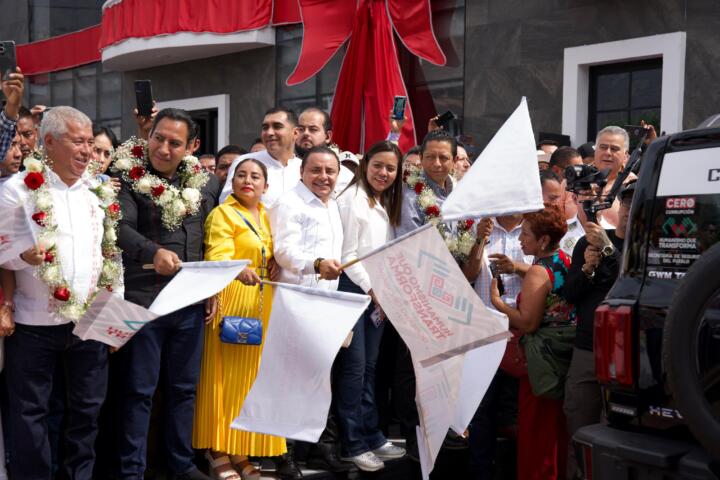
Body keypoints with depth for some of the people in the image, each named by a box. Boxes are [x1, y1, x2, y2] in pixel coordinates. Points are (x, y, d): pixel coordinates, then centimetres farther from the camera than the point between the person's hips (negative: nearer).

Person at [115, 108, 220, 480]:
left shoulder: (206, 183, 8)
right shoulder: (129, 178, -5)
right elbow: (121, 227, -19)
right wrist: (154, 252, -36)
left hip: (191, 302, 5)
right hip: (142, 300, -4)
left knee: (183, 388, 14)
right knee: (138, 390, 3)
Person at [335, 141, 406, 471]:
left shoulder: (386, 204, 16)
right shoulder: (353, 199, -9)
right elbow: (347, 254, -14)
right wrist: (373, 291, -13)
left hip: (378, 292, 8)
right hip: (353, 290, -8)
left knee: (369, 366, 11)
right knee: (354, 366, -5)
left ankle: (371, 436, 17)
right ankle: (352, 445, 1)